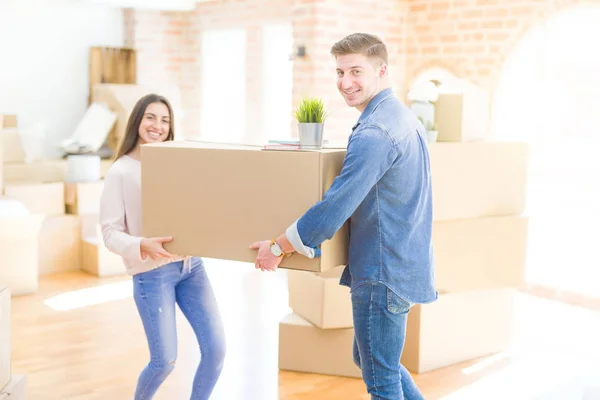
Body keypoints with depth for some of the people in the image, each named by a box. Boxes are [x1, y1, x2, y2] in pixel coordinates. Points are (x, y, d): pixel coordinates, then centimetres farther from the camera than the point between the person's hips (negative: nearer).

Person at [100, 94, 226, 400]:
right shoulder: (120, 172, -5)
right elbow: (111, 233, -8)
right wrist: (143, 245, -25)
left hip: (191, 266, 4)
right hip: (152, 273, -4)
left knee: (216, 349, 1)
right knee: (164, 360, 2)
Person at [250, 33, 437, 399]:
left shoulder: (373, 132, -22)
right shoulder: (403, 117, 10)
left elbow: (335, 207, -25)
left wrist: (278, 247, -13)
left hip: (383, 273, -10)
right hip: (404, 264, 10)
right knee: (369, 358, 24)